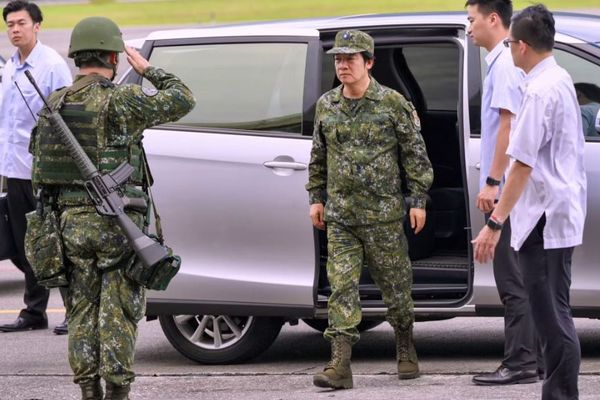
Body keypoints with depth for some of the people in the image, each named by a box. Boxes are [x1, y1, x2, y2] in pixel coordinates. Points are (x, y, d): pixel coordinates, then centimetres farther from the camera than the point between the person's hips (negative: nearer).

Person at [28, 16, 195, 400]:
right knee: (119, 313, 1)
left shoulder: (54, 105, 6)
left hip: (70, 222, 5)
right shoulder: (121, 101, -12)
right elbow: (182, 100, -3)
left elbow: (39, 172, 10)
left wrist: (53, 211, 19)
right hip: (116, 223, -5)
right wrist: (149, 70, 10)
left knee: (83, 311, 11)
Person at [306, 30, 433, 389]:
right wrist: (317, 198, 15)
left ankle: (406, 351, 28)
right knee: (341, 286, -6)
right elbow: (319, 156, 19)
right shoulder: (326, 106, 8)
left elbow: (415, 153, -1)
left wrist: (419, 200, -4)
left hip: (383, 213, -3)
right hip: (340, 216, 3)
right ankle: (340, 366, -11)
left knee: (395, 283, 8)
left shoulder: (393, 103, -4)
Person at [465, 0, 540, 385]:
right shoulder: (505, 61, 17)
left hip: (507, 190, -10)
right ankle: (527, 359, 15)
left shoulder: (505, 63, -13)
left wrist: (492, 181, -20)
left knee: (513, 280, -8)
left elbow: (509, 125, -20)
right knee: (516, 279, 12)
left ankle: (520, 363, -8)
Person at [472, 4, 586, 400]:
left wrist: (495, 224, -22)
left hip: (545, 219, -10)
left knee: (552, 317, -7)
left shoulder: (539, 91, -18)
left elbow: (523, 164, -22)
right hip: (563, 214, 10)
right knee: (554, 315, 14)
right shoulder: (562, 80, 12)